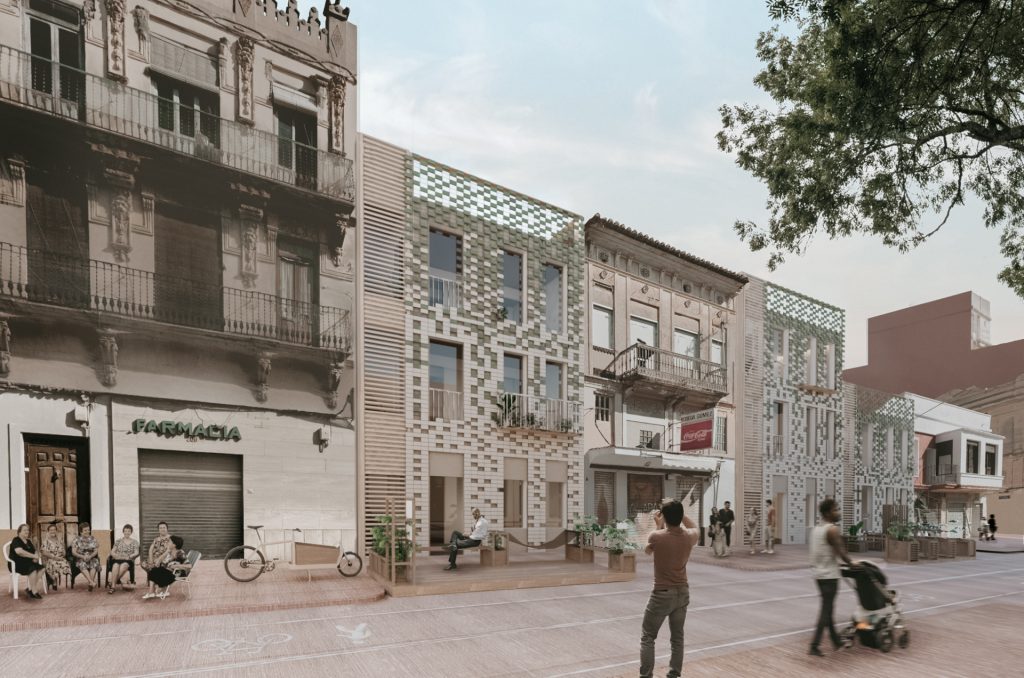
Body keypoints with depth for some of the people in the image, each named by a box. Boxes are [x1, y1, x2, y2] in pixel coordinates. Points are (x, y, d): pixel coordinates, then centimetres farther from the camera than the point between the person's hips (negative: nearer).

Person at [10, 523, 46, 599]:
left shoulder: (28, 541, 18)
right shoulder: (16, 540, -7)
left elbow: (34, 551, 17)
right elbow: (19, 551, -25)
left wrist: (36, 557, -7)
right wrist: (33, 556, -22)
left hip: (29, 562, 7)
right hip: (18, 564, -7)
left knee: (42, 568, -20)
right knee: (33, 569, -34)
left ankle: (31, 590, -19)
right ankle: (34, 592, -27)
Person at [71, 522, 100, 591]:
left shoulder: (93, 539, 9)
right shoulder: (77, 539, 4)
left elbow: (96, 551, 4)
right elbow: (73, 552, -3)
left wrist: (90, 556, -17)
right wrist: (83, 556, -19)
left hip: (92, 558, 1)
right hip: (80, 559, -1)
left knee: (94, 563, -34)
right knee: (82, 564, -36)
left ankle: (90, 583, -38)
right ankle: (92, 582, -48)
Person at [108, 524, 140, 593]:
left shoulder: (134, 542, 15)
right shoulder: (118, 541, 19)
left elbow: (136, 553, 5)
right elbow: (112, 552, 12)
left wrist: (129, 556, -13)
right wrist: (116, 555, -9)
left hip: (128, 561, -1)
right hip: (117, 560, 1)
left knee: (123, 566, -39)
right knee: (115, 566, -37)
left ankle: (111, 582, -30)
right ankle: (113, 586, -34)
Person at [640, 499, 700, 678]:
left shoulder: (656, 537, -20)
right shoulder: (689, 537, -8)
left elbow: (647, 550, 5)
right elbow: (696, 528, 19)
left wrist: (658, 526, 9)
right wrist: (679, 513, 10)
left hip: (662, 594, -4)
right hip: (683, 593, 4)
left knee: (647, 638, 8)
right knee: (677, 638, 15)